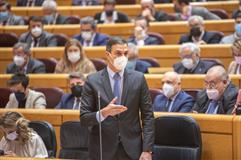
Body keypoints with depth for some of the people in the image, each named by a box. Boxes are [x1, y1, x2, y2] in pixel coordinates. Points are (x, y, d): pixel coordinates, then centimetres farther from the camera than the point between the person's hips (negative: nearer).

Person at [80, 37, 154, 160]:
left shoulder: (138, 79, 3)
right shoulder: (93, 81, 0)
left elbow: (148, 116, 3)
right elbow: (84, 119, -2)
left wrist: (147, 150, -4)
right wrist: (103, 113, -21)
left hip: (132, 150, 1)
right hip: (103, 150, -1)